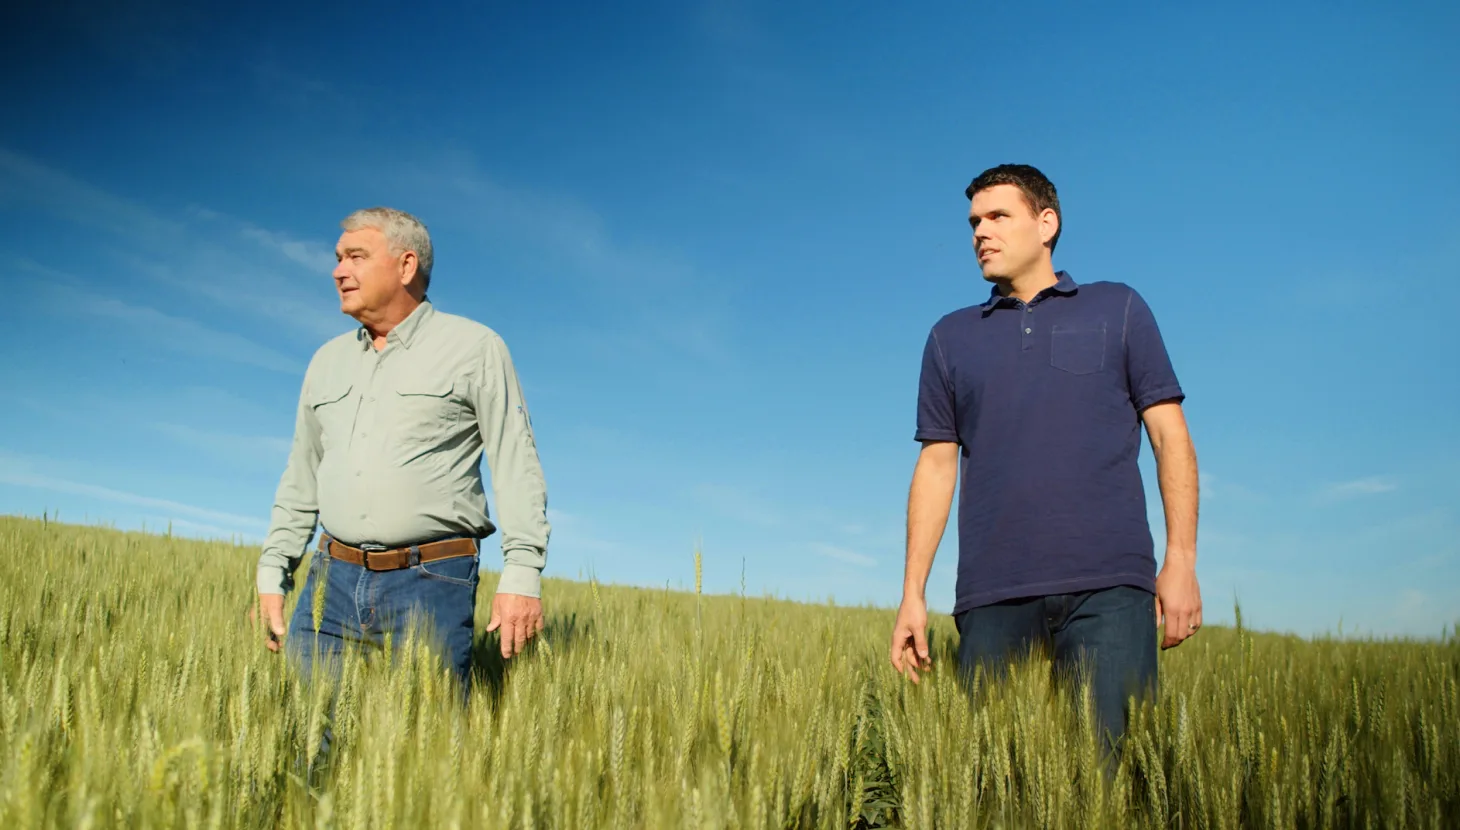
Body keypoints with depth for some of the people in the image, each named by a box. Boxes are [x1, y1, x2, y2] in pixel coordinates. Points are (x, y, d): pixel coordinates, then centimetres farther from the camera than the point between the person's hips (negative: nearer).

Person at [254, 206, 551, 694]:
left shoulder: (474, 348, -1)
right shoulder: (327, 361, 16)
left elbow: (516, 466, -7)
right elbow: (300, 481, 21)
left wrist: (522, 575, -15)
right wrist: (272, 576, 14)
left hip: (431, 584, -5)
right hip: (334, 579, 5)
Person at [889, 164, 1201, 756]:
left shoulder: (1118, 309, 14)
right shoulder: (951, 337, 18)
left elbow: (1169, 435, 9)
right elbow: (936, 465, 15)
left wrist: (1181, 559, -3)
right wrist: (913, 594, 7)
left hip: (1107, 584, -1)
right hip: (991, 595, 2)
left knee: (1115, 755, -9)